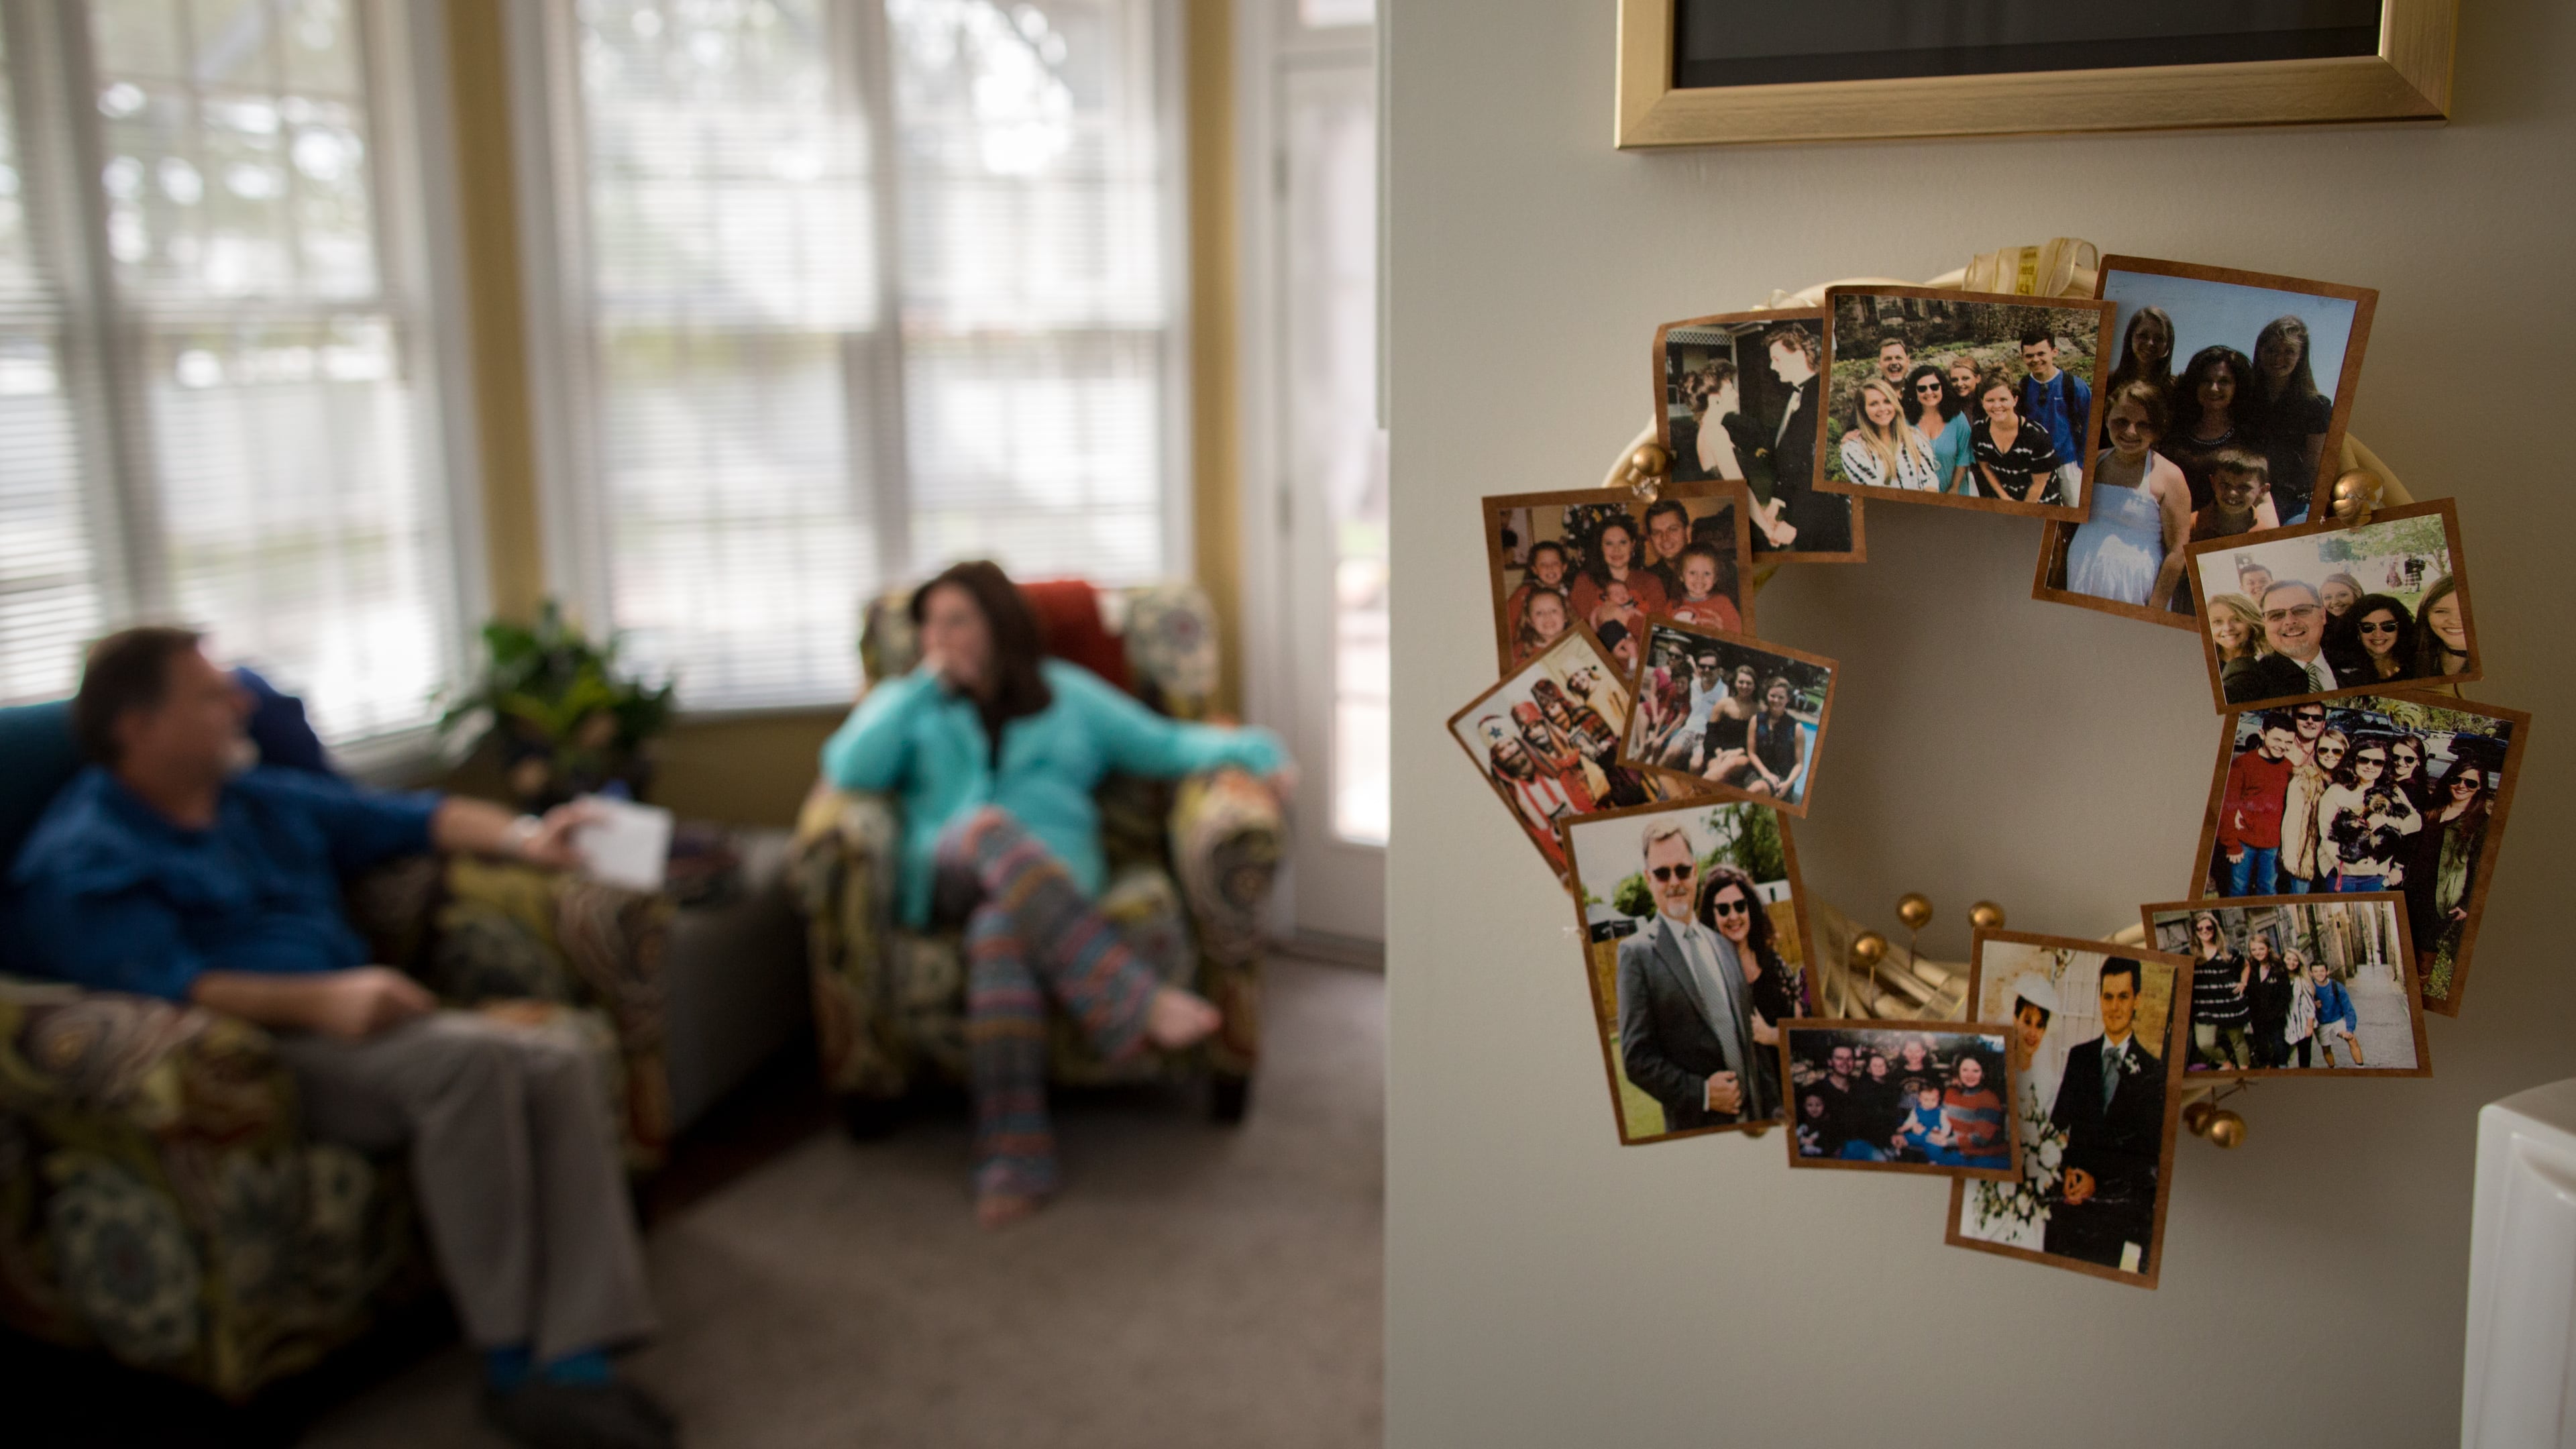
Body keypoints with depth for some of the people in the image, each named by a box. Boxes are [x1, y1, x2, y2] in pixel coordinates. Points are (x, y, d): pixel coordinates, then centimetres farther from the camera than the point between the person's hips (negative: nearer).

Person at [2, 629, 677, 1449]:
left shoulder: (266, 801, 22)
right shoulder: (81, 861, -3)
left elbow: (405, 819, 24)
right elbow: (166, 988, -19)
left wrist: (519, 839, 5)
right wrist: (320, 1000, -32)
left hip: (359, 1026, 8)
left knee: (559, 1064, -18)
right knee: (468, 1059, -33)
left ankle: (574, 1359, -26)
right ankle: (511, 1368, -26)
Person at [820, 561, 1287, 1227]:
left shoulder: (1070, 694, 24)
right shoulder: (908, 701, 25)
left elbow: (1163, 743, 18)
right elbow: (848, 771, 7)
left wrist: (1245, 747, -1)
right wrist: (926, 685, 8)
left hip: (1053, 874, 0)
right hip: (944, 874, 0)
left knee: (999, 931, -39)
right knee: (990, 826, -38)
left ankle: (1014, 1162, -48)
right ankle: (1139, 1001, -48)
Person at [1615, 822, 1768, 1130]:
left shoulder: (1723, 945, 11)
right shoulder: (1637, 953, -8)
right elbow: (1636, 1059, -10)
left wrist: (1771, 1105, 9)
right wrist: (1702, 1093, -15)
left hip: (1753, 1117, 5)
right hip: (1696, 1128, -5)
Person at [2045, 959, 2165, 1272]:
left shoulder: (2153, 1072, -1)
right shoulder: (2078, 1057, 11)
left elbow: (2149, 1153, -3)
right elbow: (2057, 1123, 10)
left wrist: (2097, 1179, -11)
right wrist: (2067, 1171, -7)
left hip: (2124, 1204, -3)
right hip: (2071, 1199, 3)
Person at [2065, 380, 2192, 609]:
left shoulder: (2168, 476, -8)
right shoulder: (2095, 463, 8)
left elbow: (2177, 552, -10)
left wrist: (2154, 611, -13)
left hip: (2132, 595, -5)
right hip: (2079, 586, 5)